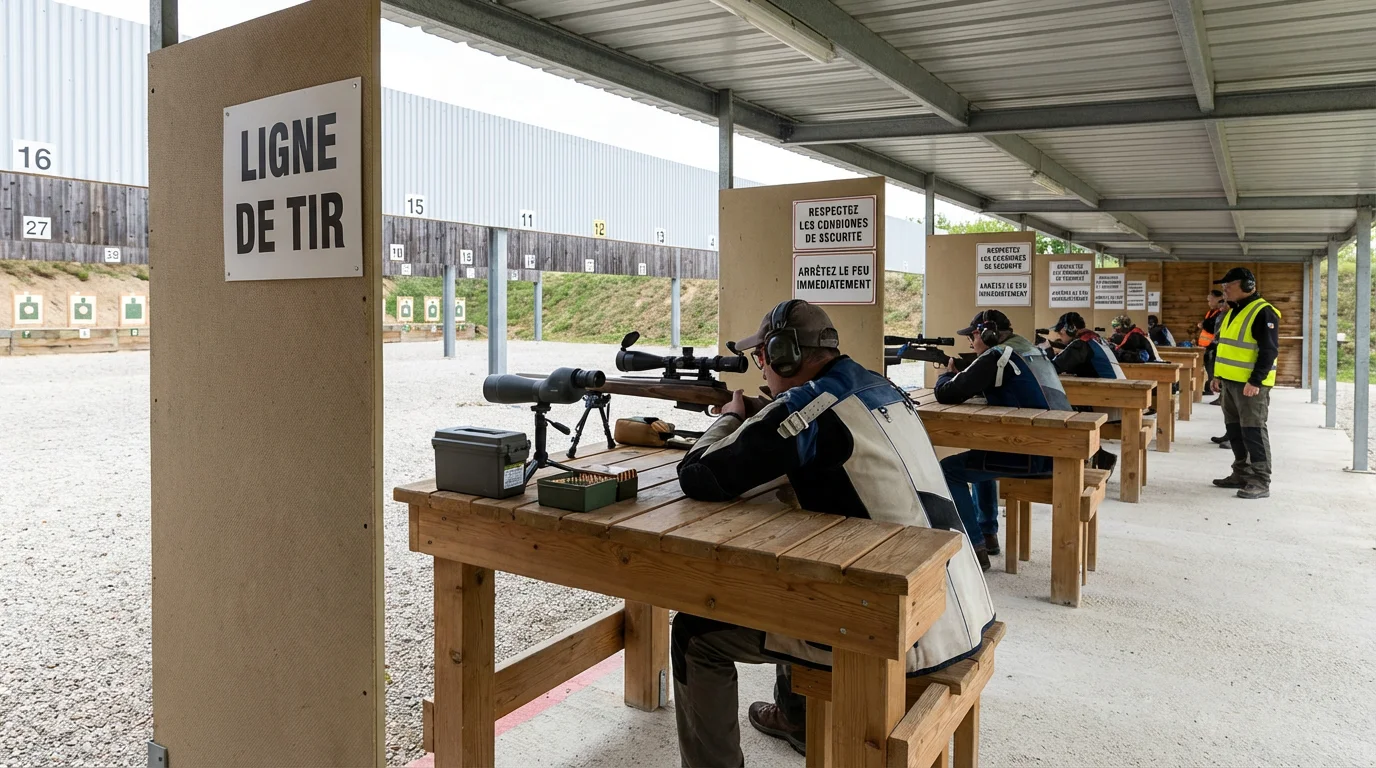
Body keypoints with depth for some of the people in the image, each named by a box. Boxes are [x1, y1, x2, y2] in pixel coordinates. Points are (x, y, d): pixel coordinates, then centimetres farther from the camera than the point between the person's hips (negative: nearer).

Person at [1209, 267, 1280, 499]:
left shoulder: (1263, 312, -14)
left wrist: (1255, 381, -23)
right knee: (1235, 429, 14)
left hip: (1251, 384, -9)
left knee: (1253, 430, -7)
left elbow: (1269, 350, -19)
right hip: (1230, 381, 9)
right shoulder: (1232, 312, 16)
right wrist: (1218, 375, 19)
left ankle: (1261, 482, -1)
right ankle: (1242, 474, 23)